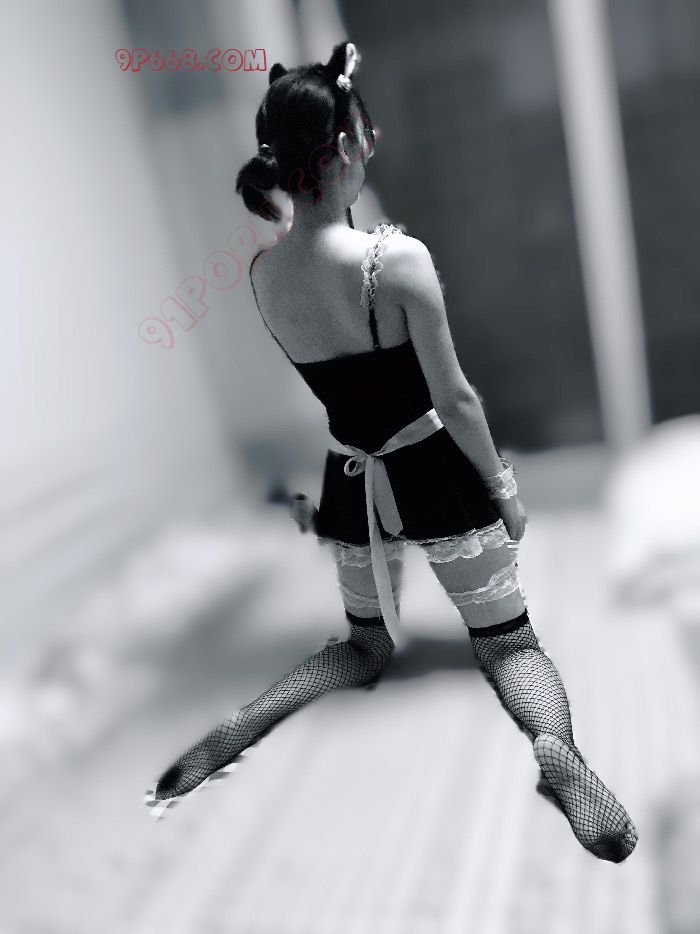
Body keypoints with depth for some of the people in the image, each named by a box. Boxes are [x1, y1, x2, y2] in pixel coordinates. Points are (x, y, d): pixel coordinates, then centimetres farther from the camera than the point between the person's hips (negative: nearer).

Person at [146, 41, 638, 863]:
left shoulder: (262, 272, -5)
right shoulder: (399, 260, -20)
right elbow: (454, 400, -14)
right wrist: (506, 490, -2)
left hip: (354, 484, 5)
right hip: (438, 473, -4)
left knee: (365, 646, 26)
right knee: (508, 641, 13)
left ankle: (239, 726, 6)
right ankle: (554, 746, -17)